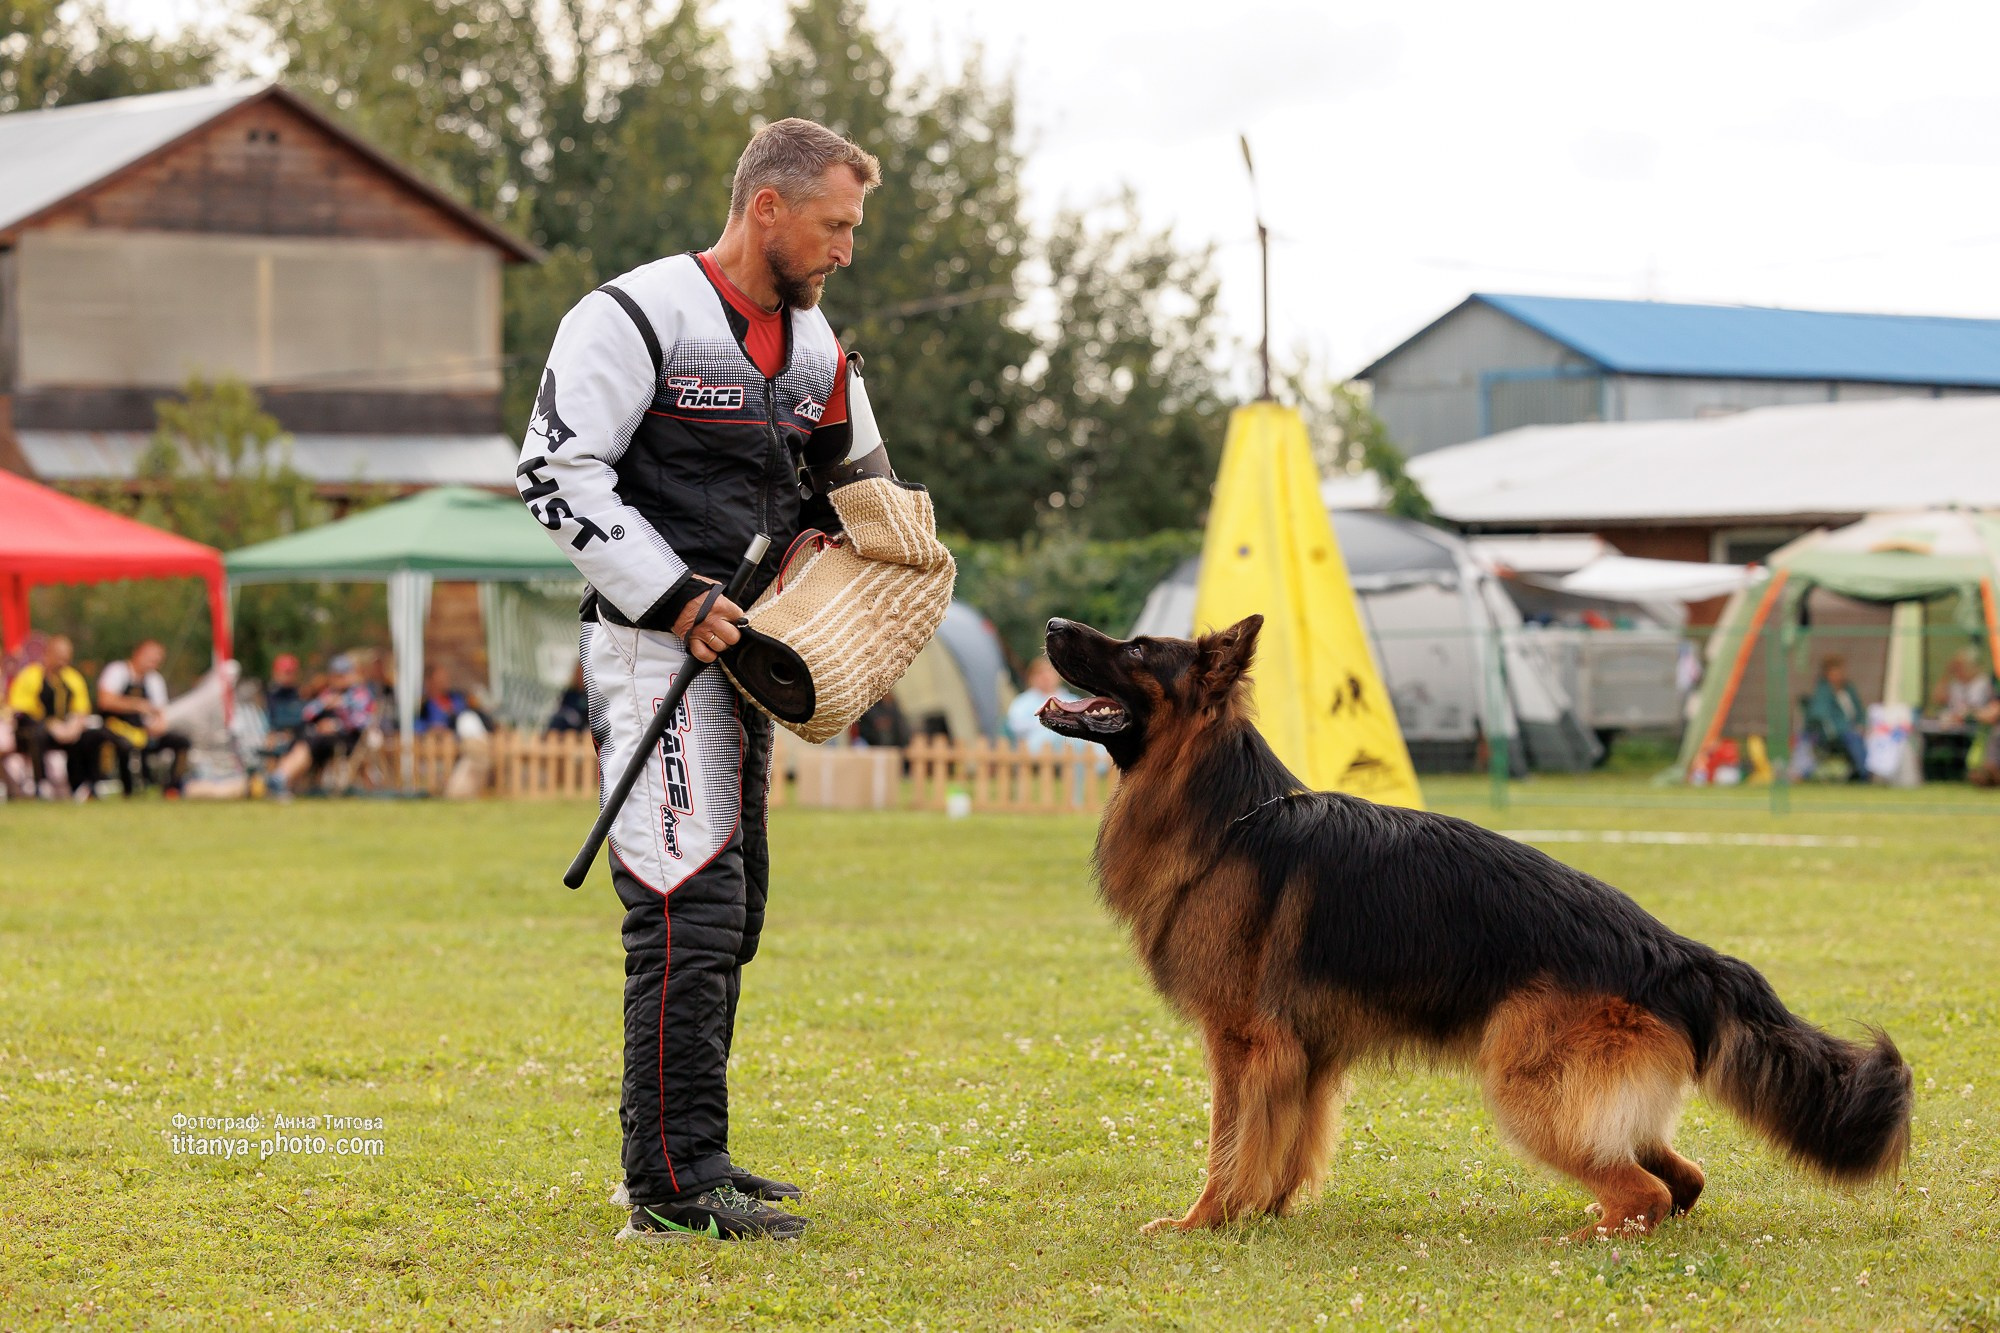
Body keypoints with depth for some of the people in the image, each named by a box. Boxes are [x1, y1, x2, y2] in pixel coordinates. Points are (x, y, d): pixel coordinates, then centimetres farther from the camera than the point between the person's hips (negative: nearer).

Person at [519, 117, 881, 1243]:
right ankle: (673, 1184, -14)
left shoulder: (816, 349, 15)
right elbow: (557, 474, -14)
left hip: (745, 653, 9)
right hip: (655, 647, -9)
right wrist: (674, 597, -18)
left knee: (731, 913, 12)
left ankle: (681, 1158, 20)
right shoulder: (640, 316, -9)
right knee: (691, 907, -15)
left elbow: (845, 491, 30)